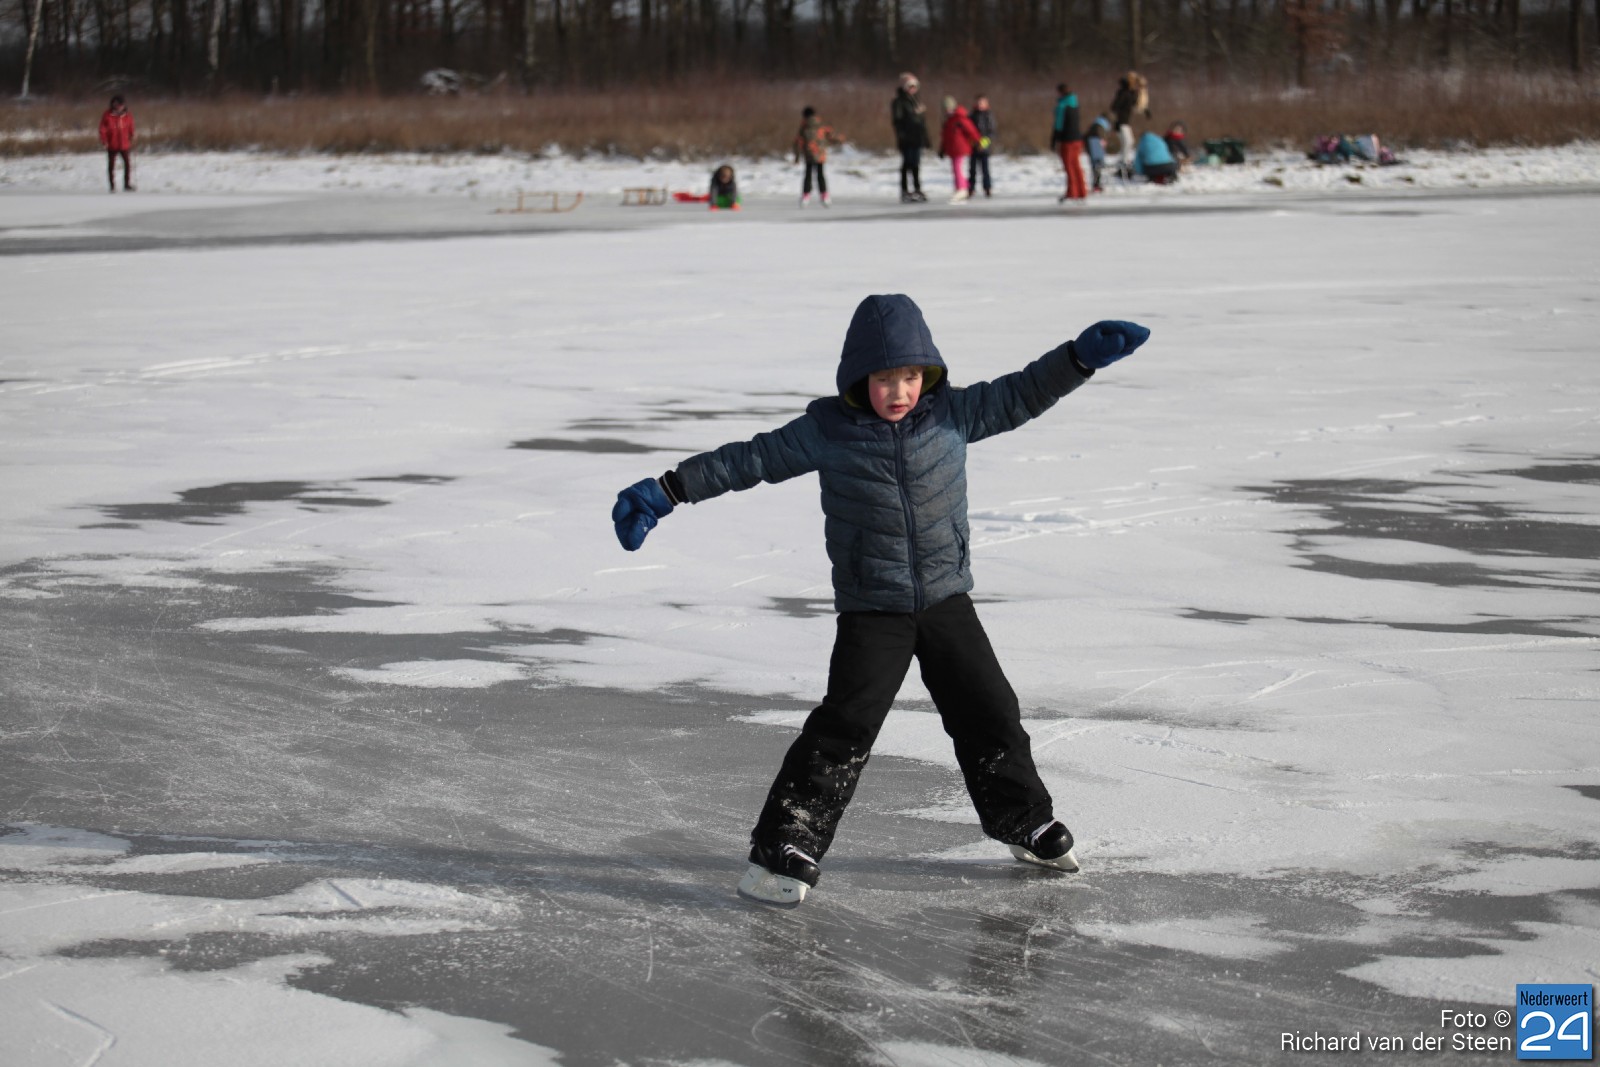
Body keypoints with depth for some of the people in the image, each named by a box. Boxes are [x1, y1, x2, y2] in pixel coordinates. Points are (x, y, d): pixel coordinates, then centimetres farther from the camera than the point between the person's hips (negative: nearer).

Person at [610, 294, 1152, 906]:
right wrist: (667, 491, -7)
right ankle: (784, 850, -10)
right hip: (871, 610, -4)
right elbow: (749, 460, -5)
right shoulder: (826, 431, -9)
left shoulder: (952, 414, -1)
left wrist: (1082, 357, -4)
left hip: (947, 599, 4)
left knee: (990, 711, 10)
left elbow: (1019, 396, 6)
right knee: (846, 724, -14)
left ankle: (1025, 822, 31)